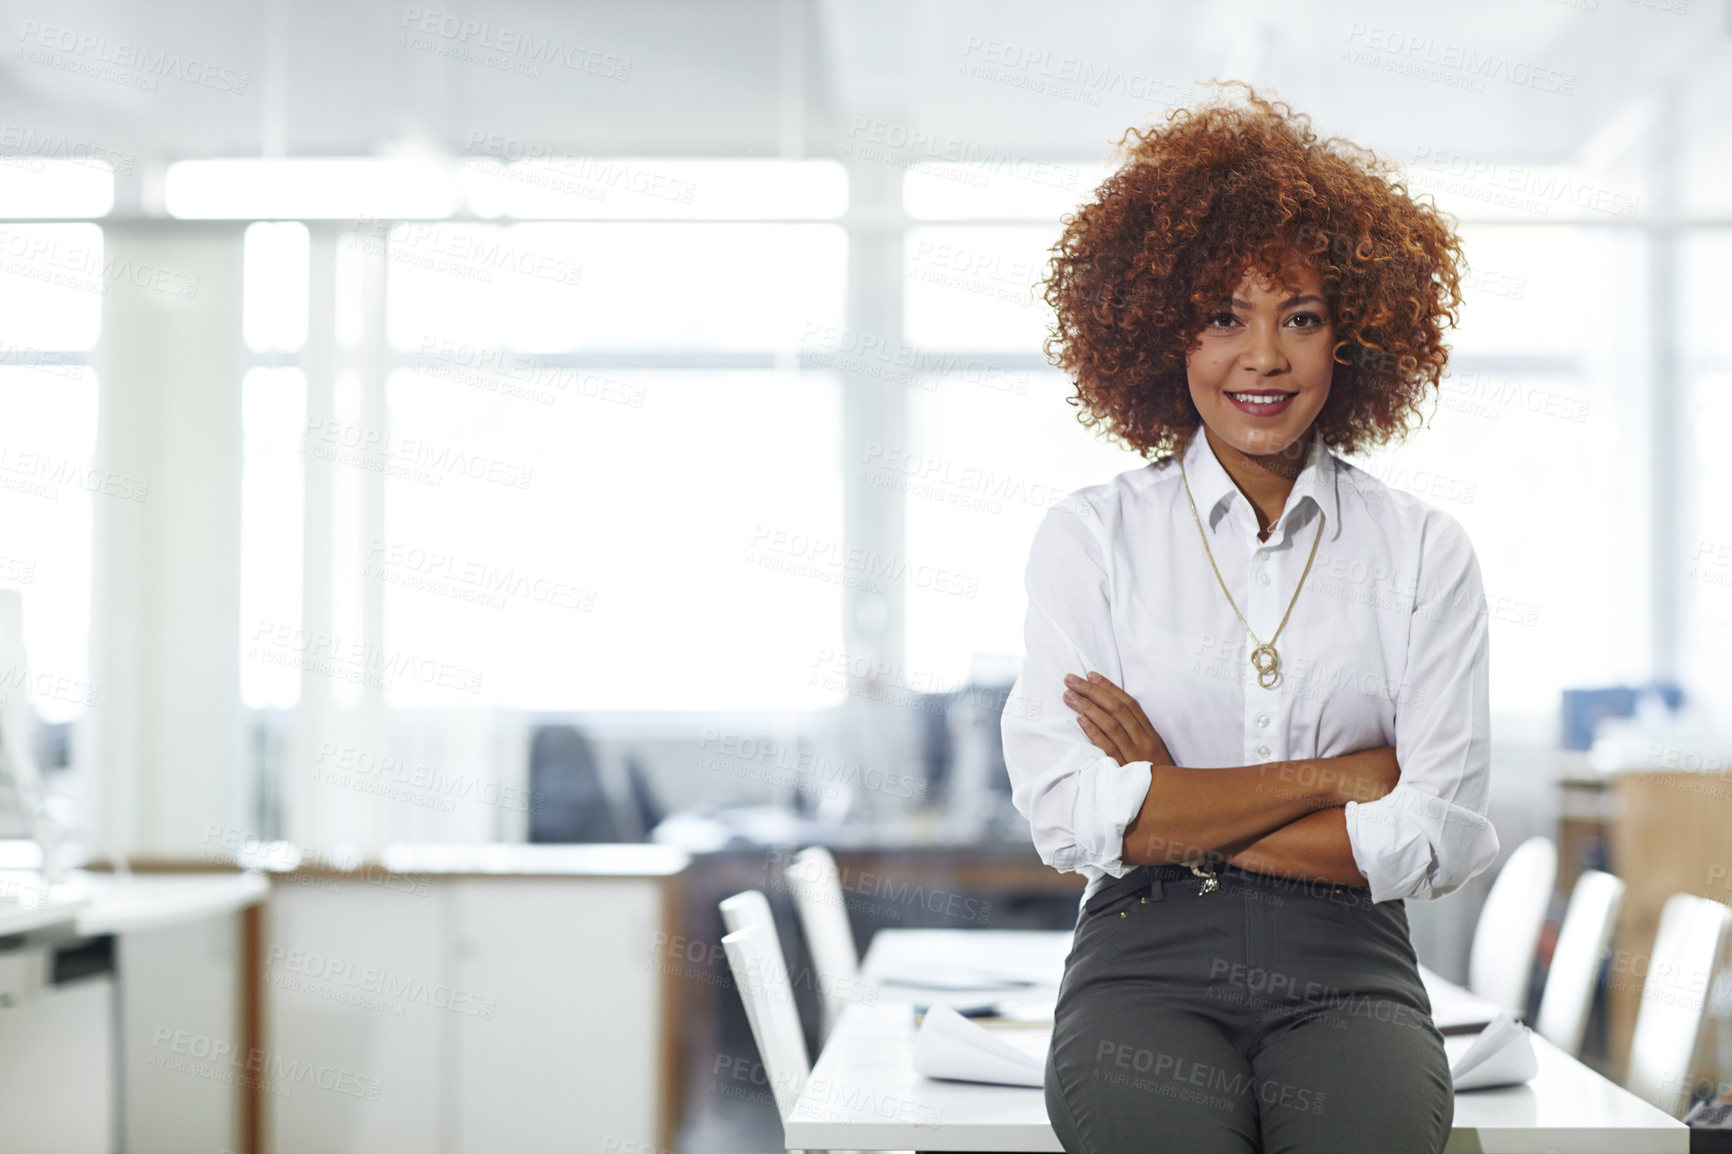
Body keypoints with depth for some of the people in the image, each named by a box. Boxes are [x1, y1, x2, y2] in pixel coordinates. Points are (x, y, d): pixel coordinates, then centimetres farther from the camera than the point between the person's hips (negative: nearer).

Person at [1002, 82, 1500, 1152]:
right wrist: (1337, 775, -4)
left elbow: (1441, 836, 0)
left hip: (1345, 963, 1)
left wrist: (1173, 809, -5)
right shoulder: (1090, 536, 5)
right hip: (1150, 963, -1)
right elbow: (1067, 814, -6)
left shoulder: (1424, 549, 9)